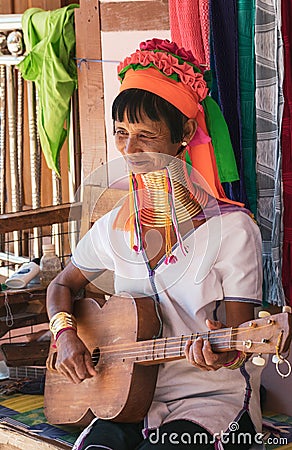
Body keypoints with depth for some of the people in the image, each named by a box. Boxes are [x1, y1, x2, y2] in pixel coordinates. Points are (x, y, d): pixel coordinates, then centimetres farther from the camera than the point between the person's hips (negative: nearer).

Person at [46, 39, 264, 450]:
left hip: (214, 397, -3)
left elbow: (237, 338, -9)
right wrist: (65, 335, 1)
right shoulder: (115, 228, 7)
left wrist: (223, 350, -33)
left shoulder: (232, 228, -8)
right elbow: (63, 286, 22)